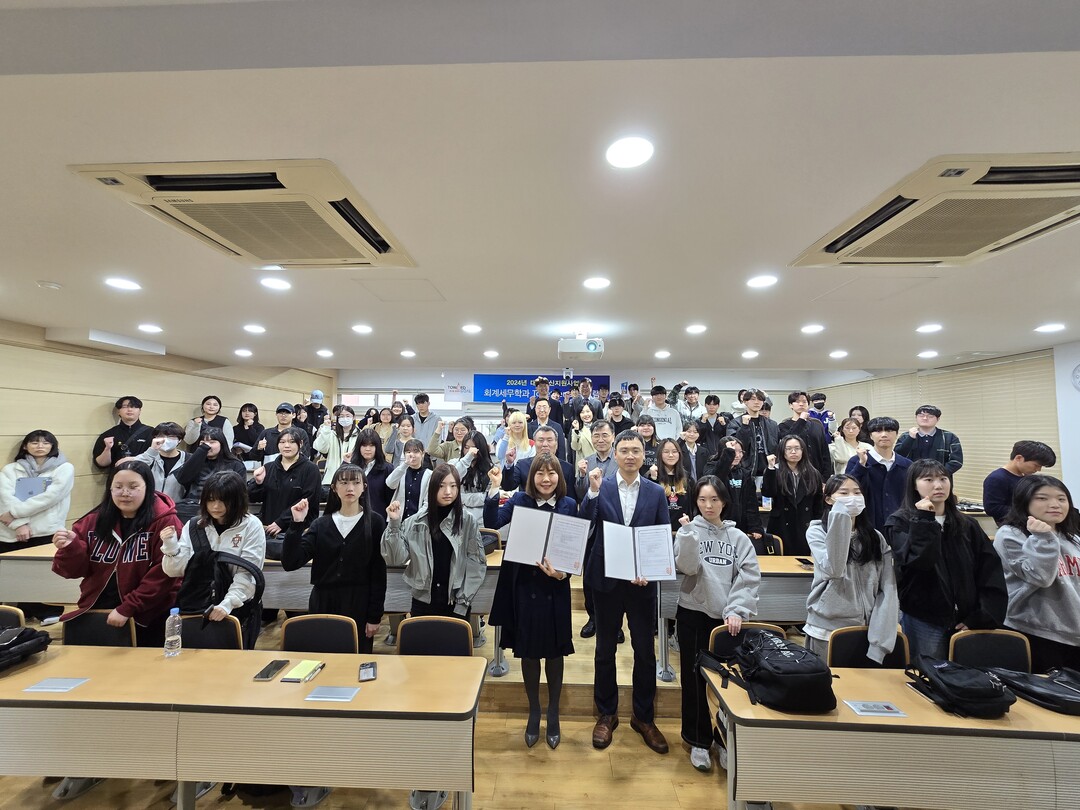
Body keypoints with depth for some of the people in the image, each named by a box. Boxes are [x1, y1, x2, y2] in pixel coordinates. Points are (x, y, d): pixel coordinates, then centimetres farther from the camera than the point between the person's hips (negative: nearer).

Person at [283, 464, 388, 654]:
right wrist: (297, 524, -15)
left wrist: (375, 616, -6)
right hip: (323, 604, 2)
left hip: (359, 606, -2)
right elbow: (290, 563, -6)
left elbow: (379, 572, -5)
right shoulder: (321, 524, 3)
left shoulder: (374, 522, -5)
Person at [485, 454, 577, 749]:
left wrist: (562, 572, -20)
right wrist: (495, 488, -24)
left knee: (554, 651, 14)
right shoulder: (520, 500, -4)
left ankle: (553, 714, 37)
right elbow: (492, 523, -16)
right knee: (528, 651, 14)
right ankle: (534, 712, 37)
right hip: (524, 587, 0)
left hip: (555, 588, 0)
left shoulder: (569, 505, -4)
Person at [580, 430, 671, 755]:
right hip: (607, 581, -1)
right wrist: (593, 492, -28)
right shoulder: (600, 487, -5)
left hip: (642, 582, 1)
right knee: (605, 650, 14)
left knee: (645, 651, 13)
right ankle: (606, 714, 34)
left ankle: (644, 717, 34)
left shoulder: (656, 492, -1)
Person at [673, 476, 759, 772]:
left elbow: (749, 579, -2)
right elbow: (687, 567, -15)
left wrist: (736, 610, -13)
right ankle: (698, 741, 22)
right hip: (693, 614, -1)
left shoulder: (738, 537, 4)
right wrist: (688, 534, -24)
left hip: (727, 617, 1)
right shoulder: (688, 532, -1)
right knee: (694, 678, 6)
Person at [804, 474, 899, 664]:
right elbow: (833, 570, -23)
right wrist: (840, 516, -21)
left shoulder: (876, 537, 5)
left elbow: (888, 589, 0)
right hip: (827, 629, -3)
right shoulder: (817, 531, -5)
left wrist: (879, 643, -10)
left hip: (867, 630, 3)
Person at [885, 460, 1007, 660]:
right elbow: (915, 562, -22)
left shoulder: (966, 524, 7)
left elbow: (991, 571, 3)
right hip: (923, 621, -4)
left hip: (965, 621, 4)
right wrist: (925, 521, -20)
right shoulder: (900, 522, -6)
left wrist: (982, 617, -5)